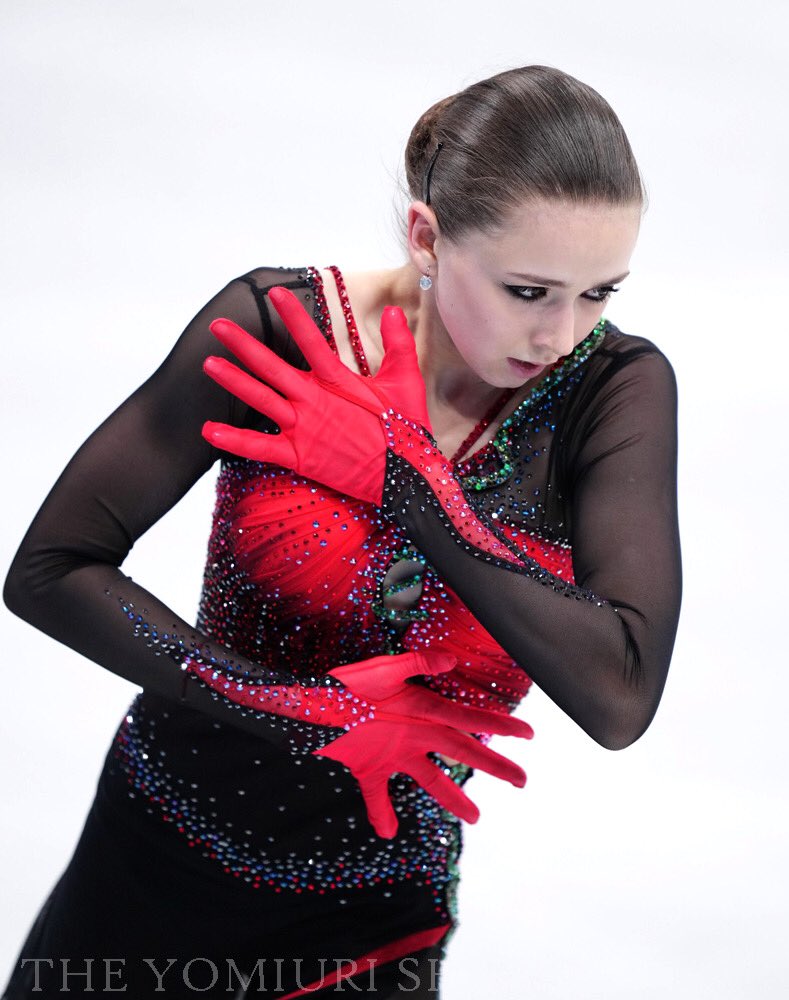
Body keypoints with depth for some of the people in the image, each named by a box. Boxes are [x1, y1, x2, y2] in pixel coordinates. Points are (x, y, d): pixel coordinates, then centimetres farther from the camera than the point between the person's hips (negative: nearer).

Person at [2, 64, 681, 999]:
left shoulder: (616, 387, -13)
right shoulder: (275, 328, -16)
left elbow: (619, 697, -24)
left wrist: (401, 476, -24)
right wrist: (316, 712, -19)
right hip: (155, 862, 1)